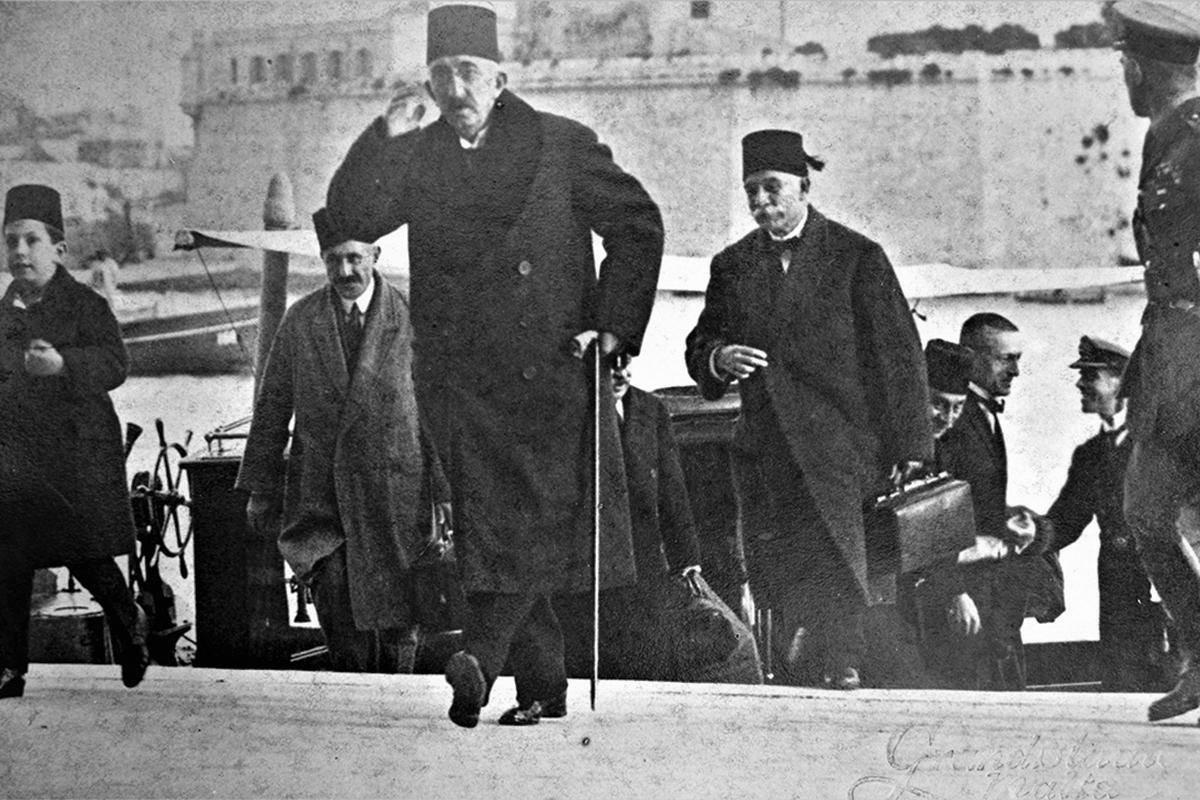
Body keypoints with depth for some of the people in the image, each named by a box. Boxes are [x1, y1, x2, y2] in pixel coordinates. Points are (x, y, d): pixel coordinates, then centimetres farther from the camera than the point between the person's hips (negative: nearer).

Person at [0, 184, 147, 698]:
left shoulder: (86, 306, -3)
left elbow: (115, 365, -18)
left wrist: (62, 365, -33)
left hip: (78, 453, -5)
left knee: (85, 554, -4)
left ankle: (129, 623, 25)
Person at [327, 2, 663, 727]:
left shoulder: (563, 145, 3)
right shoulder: (416, 158, 11)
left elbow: (638, 225, 7)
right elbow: (349, 220, -1)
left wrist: (613, 323, -1)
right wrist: (385, 139, -11)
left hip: (548, 368, -3)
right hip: (459, 380, 3)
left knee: (536, 520, -16)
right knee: (485, 527, 2)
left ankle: (482, 657, -20)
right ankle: (541, 687, 9)